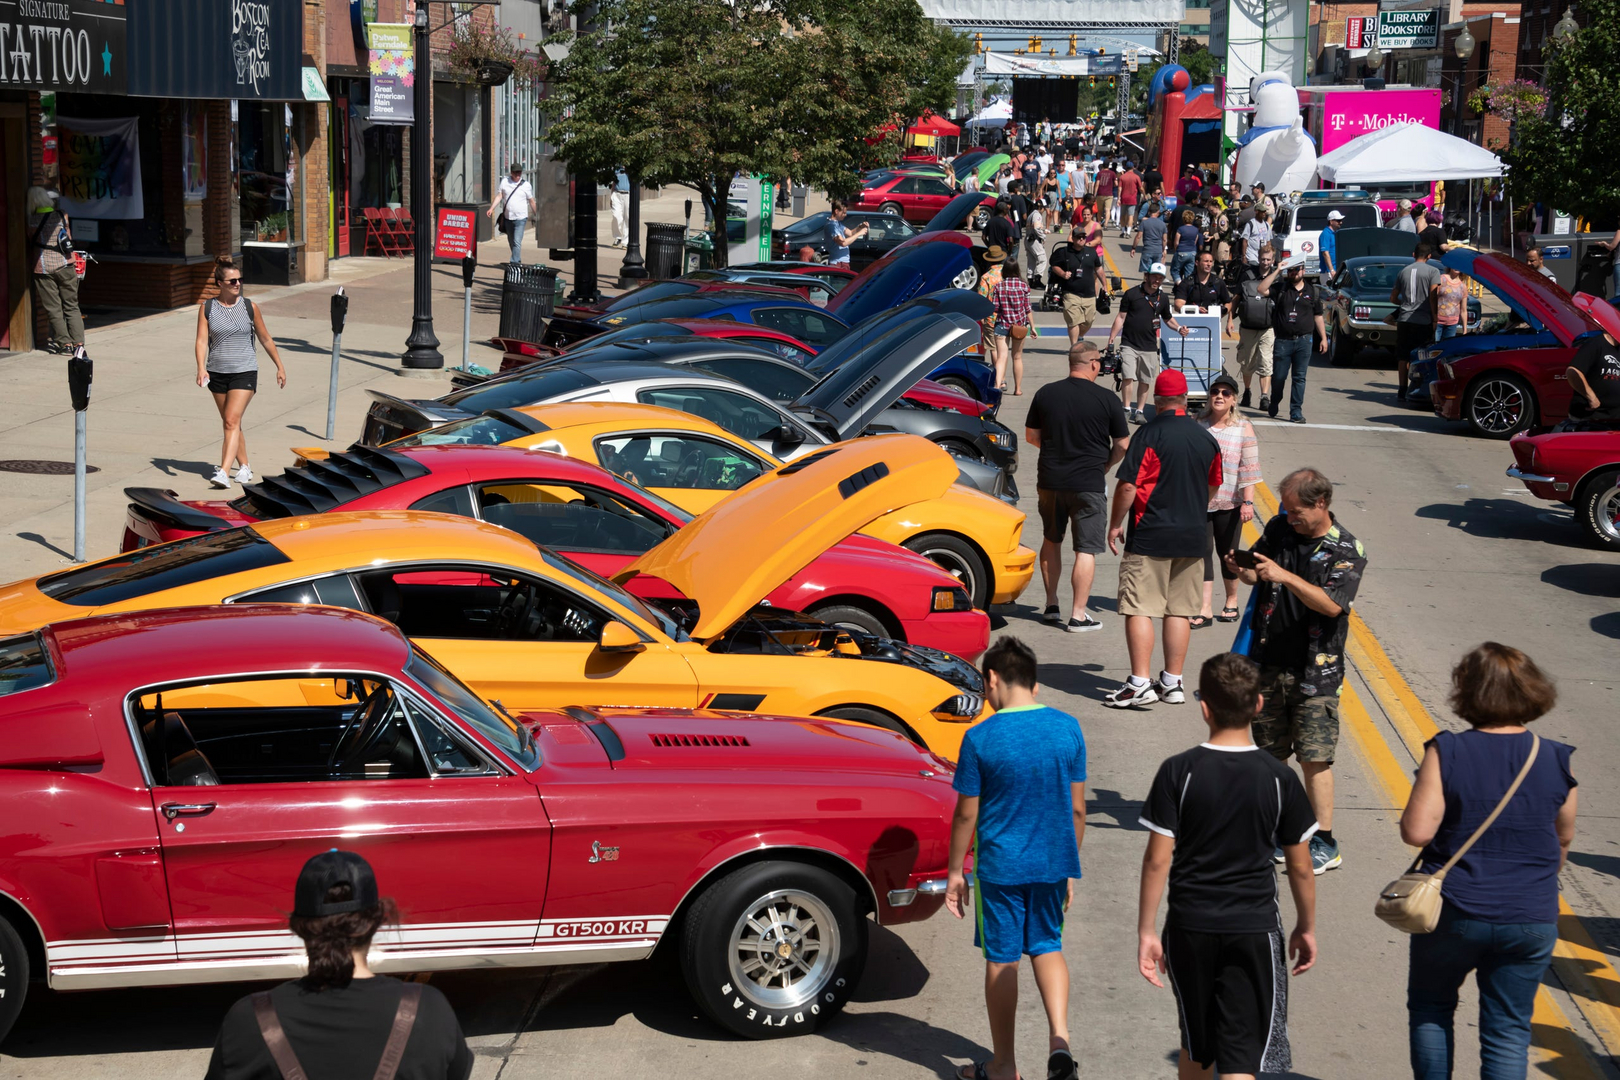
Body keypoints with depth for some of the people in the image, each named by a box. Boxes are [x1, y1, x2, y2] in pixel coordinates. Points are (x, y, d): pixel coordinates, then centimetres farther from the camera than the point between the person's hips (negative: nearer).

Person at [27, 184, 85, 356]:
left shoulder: (32, 221, -5)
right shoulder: (62, 216, 1)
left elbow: (30, 243, 7)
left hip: (43, 268, -2)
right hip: (65, 265, 2)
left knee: (53, 308, 5)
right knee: (71, 306, 8)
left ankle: (64, 342, 4)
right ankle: (78, 341, 3)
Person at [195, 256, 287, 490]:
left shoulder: (249, 307, -1)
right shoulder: (207, 308, 0)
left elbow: (265, 339, 9)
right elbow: (202, 340, -7)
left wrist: (280, 367, 14)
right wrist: (201, 368, -22)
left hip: (244, 372, -3)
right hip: (217, 373, 3)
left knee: (232, 420, -15)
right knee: (230, 423, 12)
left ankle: (224, 472, -21)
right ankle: (244, 467, 28)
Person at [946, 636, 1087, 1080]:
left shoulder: (981, 738, -15)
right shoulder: (1068, 729, -4)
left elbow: (966, 814, -9)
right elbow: (1077, 808, 3)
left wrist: (954, 871, 4)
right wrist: (1071, 868, 14)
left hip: (1000, 866, -3)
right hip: (1054, 863, 4)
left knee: (1000, 960, 10)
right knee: (1048, 946, 21)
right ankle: (1059, 1039, 3)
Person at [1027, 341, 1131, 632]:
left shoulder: (1045, 394, -1)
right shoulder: (1107, 400, -10)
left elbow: (1031, 436, 8)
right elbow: (1122, 446, -4)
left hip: (1050, 481, 4)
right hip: (1089, 484, -4)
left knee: (1051, 541, 21)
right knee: (1086, 550, 2)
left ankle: (1051, 605, 27)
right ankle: (1078, 615, -1)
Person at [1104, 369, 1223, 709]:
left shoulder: (1149, 435, -12)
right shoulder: (1206, 439, 6)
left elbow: (1127, 485, -14)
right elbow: (1213, 486, 20)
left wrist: (1115, 525, -2)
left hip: (1150, 537, -6)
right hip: (1193, 537, 6)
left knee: (1139, 608, -3)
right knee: (1180, 610, 10)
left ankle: (1139, 683, -8)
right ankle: (1172, 683, 14)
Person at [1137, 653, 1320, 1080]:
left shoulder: (1177, 772, -9)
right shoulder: (1278, 778, -6)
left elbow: (1157, 860, -8)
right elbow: (1300, 868, 2)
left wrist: (1146, 931, 1)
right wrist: (1307, 927, 17)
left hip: (1189, 928, 1)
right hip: (1255, 931, -1)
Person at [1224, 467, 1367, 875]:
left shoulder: (1347, 550, -9)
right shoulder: (1279, 528, 5)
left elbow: (1332, 604, -21)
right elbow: (1257, 576, 16)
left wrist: (1285, 576, -30)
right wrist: (1241, 569, -7)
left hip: (1315, 670, -5)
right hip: (1269, 661, 5)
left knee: (1314, 758, -5)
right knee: (1270, 753, 11)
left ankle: (1324, 844, 3)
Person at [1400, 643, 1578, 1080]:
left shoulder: (1447, 753, -14)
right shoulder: (1556, 760, -5)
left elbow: (1416, 831, -18)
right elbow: (1564, 838, 8)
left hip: (1454, 912, -2)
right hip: (1531, 920, 2)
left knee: (1430, 1005, 21)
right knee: (1508, 1030, 10)